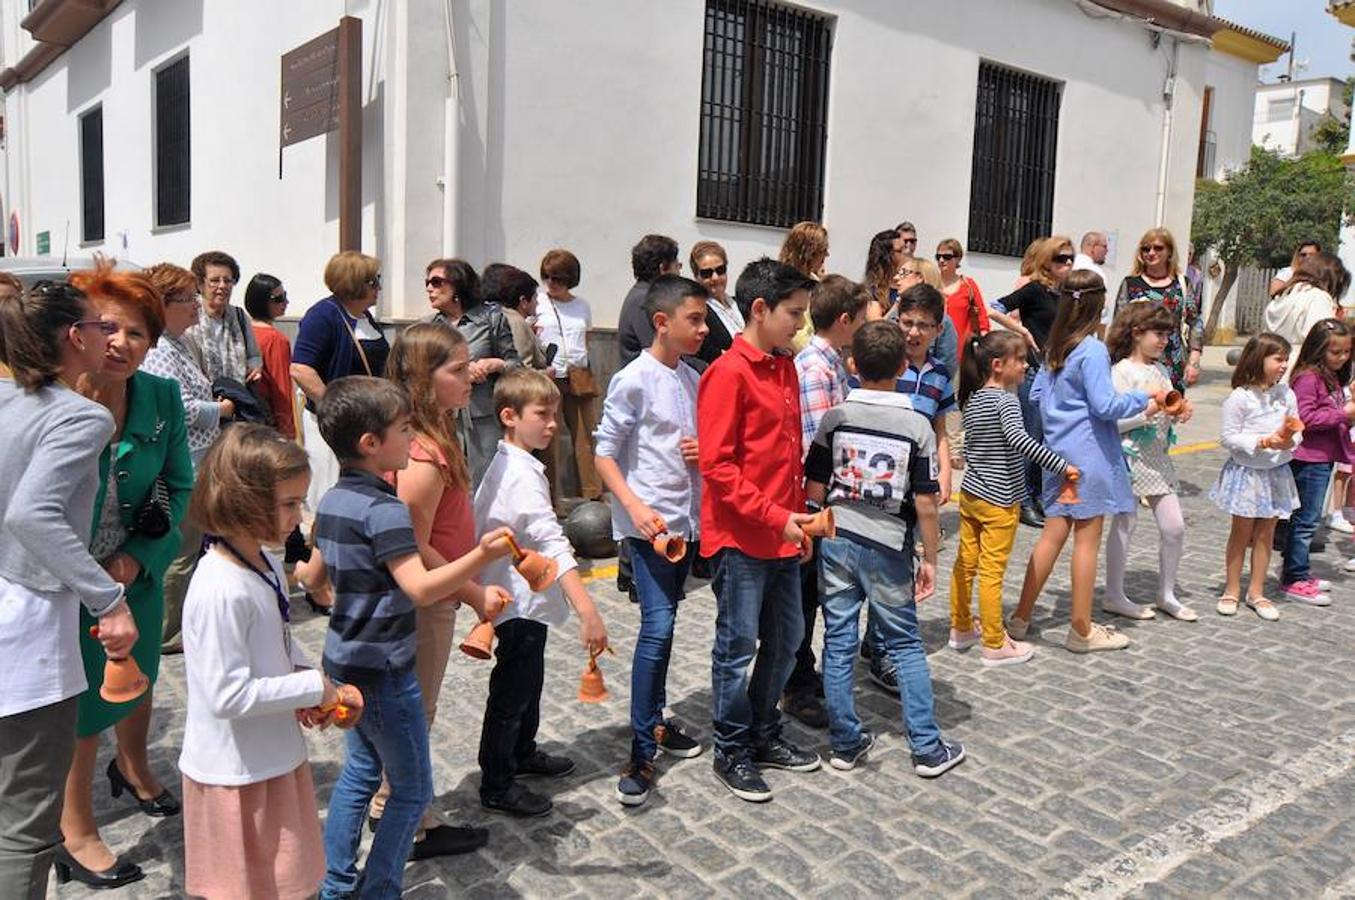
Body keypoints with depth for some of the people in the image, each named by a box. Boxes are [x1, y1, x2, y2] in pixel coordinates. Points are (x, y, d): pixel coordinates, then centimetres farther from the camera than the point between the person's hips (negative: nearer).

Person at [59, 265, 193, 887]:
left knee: (138, 673, 25)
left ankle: (133, 767, 56)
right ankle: (76, 824, 34)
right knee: (82, 698, 7)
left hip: (137, 570, 4)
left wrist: (136, 559, -15)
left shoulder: (163, 398, -11)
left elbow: (179, 487, -4)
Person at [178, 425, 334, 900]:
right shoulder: (222, 590, -29)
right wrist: (312, 687, -21)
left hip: (275, 755, 8)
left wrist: (302, 672, -4)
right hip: (237, 773, -8)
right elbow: (228, 695, -29)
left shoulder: (268, 565, 0)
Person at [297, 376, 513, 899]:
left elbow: (311, 573, 16)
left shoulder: (333, 500, 3)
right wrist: (482, 555, -43)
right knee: (412, 791, 7)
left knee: (360, 771, 23)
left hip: (346, 660, 9)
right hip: (383, 669, -9)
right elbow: (421, 588, -33)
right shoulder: (384, 509, -24)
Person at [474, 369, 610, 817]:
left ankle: (523, 752, 45)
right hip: (520, 601, -10)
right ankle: (496, 786, 20)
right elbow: (552, 543, -36)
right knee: (511, 693, 5)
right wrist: (588, 611, -42)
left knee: (529, 681, 25)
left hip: (522, 598, 10)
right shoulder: (523, 474, -25)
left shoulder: (504, 463, 6)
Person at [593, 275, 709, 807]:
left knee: (663, 626, 15)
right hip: (648, 522, -7)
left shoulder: (693, 379, 10)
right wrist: (636, 508, -20)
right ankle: (642, 753, -2)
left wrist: (704, 451, -2)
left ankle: (655, 720, 30)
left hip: (687, 518, 7)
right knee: (657, 628, -11)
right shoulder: (634, 380, -11)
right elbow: (604, 453, -9)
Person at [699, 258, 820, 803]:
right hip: (740, 537, -8)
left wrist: (799, 517, 13)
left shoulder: (786, 369, 11)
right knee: (738, 646, 5)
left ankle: (763, 734, 34)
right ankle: (732, 752, 21)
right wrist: (774, 517, -20)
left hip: (783, 535, 8)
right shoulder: (728, 374, -15)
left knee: (785, 640, 17)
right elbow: (717, 466, -18)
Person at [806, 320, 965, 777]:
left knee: (838, 643, 9)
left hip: (837, 540, 1)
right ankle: (927, 748, 15)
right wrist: (930, 558, 1)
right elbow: (926, 503, -9)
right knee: (905, 645, 11)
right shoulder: (917, 426, -9)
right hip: (888, 546, -1)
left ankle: (846, 743, 17)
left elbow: (813, 490, -4)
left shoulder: (834, 418, -5)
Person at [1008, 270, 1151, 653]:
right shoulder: (1092, 350, -15)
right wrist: (1142, 400, -4)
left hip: (1059, 452, 7)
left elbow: (1037, 394, 16)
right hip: (1089, 454, -7)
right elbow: (1105, 405, -18)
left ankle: (1021, 618, 16)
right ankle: (1082, 631, 11)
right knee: (1087, 540, 2)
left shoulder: (1054, 347, 8)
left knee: (1053, 534, 12)